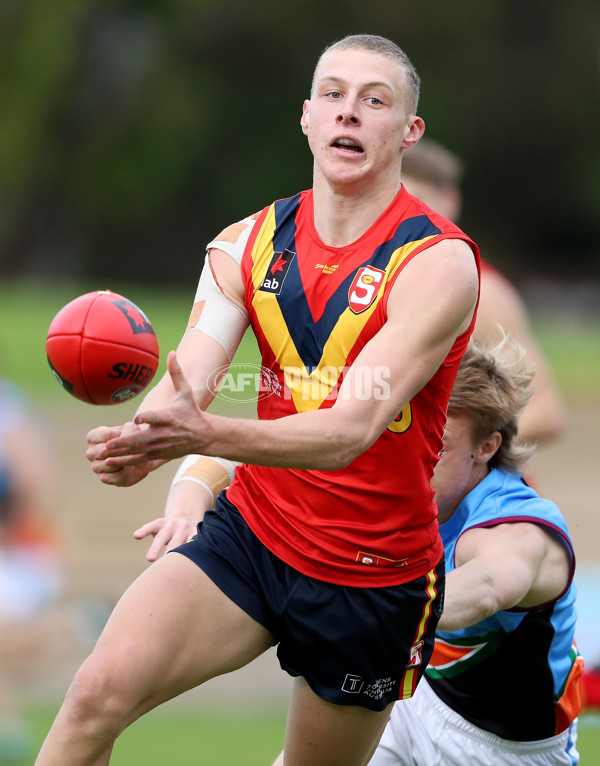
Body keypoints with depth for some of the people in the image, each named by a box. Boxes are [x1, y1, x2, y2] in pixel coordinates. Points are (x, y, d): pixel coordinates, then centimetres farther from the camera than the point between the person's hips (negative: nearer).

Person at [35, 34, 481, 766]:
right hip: (250, 532, 3)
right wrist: (143, 441, -40)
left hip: (373, 575, -3)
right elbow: (186, 379, -13)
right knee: (98, 692, -18)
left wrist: (208, 434, -47)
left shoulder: (439, 263, -17)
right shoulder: (248, 244, 0)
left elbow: (353, 428, -29)